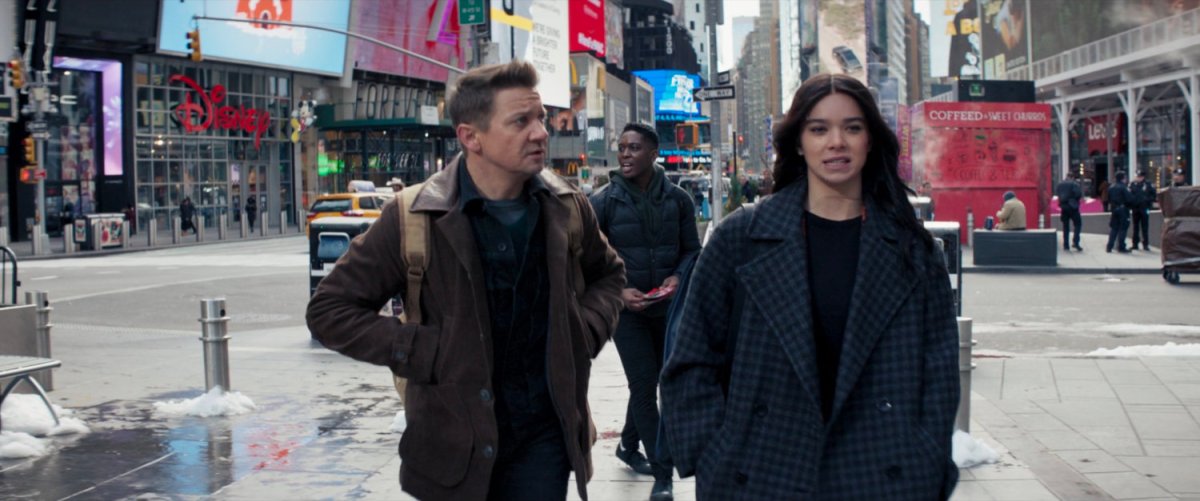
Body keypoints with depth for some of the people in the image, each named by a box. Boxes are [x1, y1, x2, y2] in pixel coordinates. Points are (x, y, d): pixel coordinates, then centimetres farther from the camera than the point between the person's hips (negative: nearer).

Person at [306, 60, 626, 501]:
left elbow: (608, 274, 20)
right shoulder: (415, 220, -12)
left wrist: (587, 331, 1)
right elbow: (330, 310, -7)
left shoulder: (567, 208, 0)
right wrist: (425, 352, -14)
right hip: (454, 443, -2)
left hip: (545, 436, 2)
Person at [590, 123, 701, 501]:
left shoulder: (678, 199, -1)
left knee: (648, 382, 17)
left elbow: (692, 249, 6)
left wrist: (677, 277, -14)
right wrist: (619, 291, -17)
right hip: (627, 310, -3)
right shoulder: (604, 203, -6)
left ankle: (629, 444, 41)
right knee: (644, 386, -5)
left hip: (669, 308, 3)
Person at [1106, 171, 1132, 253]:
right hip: (1122, 209, -6)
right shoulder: (1123, 188, -14)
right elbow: (1129, 199, -16)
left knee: (1113, 228, 11)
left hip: (1114, 209, 6)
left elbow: (1108, 199, 10)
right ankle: (1121, 247, 1)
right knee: (1122, 228, 1)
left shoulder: (1111, 187, 6)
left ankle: (1109, 247, 7)